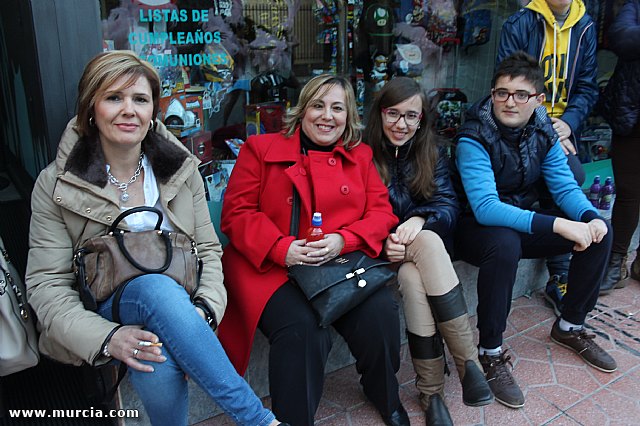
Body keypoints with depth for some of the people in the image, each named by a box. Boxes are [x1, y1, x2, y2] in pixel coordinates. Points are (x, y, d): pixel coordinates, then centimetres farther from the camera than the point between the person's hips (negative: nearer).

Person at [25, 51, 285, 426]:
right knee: (157, 287, -36)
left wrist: (203, 310, -16)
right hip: (103, 315, -1)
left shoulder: (182, 170, 4)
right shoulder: (56, 184, -2)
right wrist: (106, 337, -22)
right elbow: (47, 283, -5)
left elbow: (209, 251, 5)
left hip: (175, 302, 2)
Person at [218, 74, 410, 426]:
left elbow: (381, 211, 9)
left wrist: (343, 240, -12)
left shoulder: (360, 156, 17)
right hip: (272, 265, -2)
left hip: (345, 260, 3)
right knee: (300, 326, -31)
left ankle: (385, 396, 12)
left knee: (381, 312, -22)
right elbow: (236, 212, 1)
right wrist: (281, 248, -16)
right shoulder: (260, 149, 8)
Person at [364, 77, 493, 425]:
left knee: (412, 277, -34)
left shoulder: (432, 154, 10)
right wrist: (383, 241, -24)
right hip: (381, 253, -2)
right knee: (428, 243, -33)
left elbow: (448, 204, -2)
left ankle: (431, 391, -27)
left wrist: (420, 219, -23)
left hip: (422, 247, 2)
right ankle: (468, 360, -27)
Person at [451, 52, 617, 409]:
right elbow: (485, 207, -34)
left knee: (600, 231, -5)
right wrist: (558, 225, -39)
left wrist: (590, 217, -24)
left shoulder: (543, 131, -2)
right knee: (505, 244, -39)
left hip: (525, 220, 7)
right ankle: (491, 354, -19)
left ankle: (570, 326, 15)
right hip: (478, 227, -6)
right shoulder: (474, 138, -23)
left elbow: (565, 186, -1)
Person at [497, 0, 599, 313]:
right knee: (572, 175, -26)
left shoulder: (585, 27, 10)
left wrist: (568, 123, -11)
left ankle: (558, 278, -6)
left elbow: (587, 87, 9)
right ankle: (559, 276, -8)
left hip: (562, 126, 4)